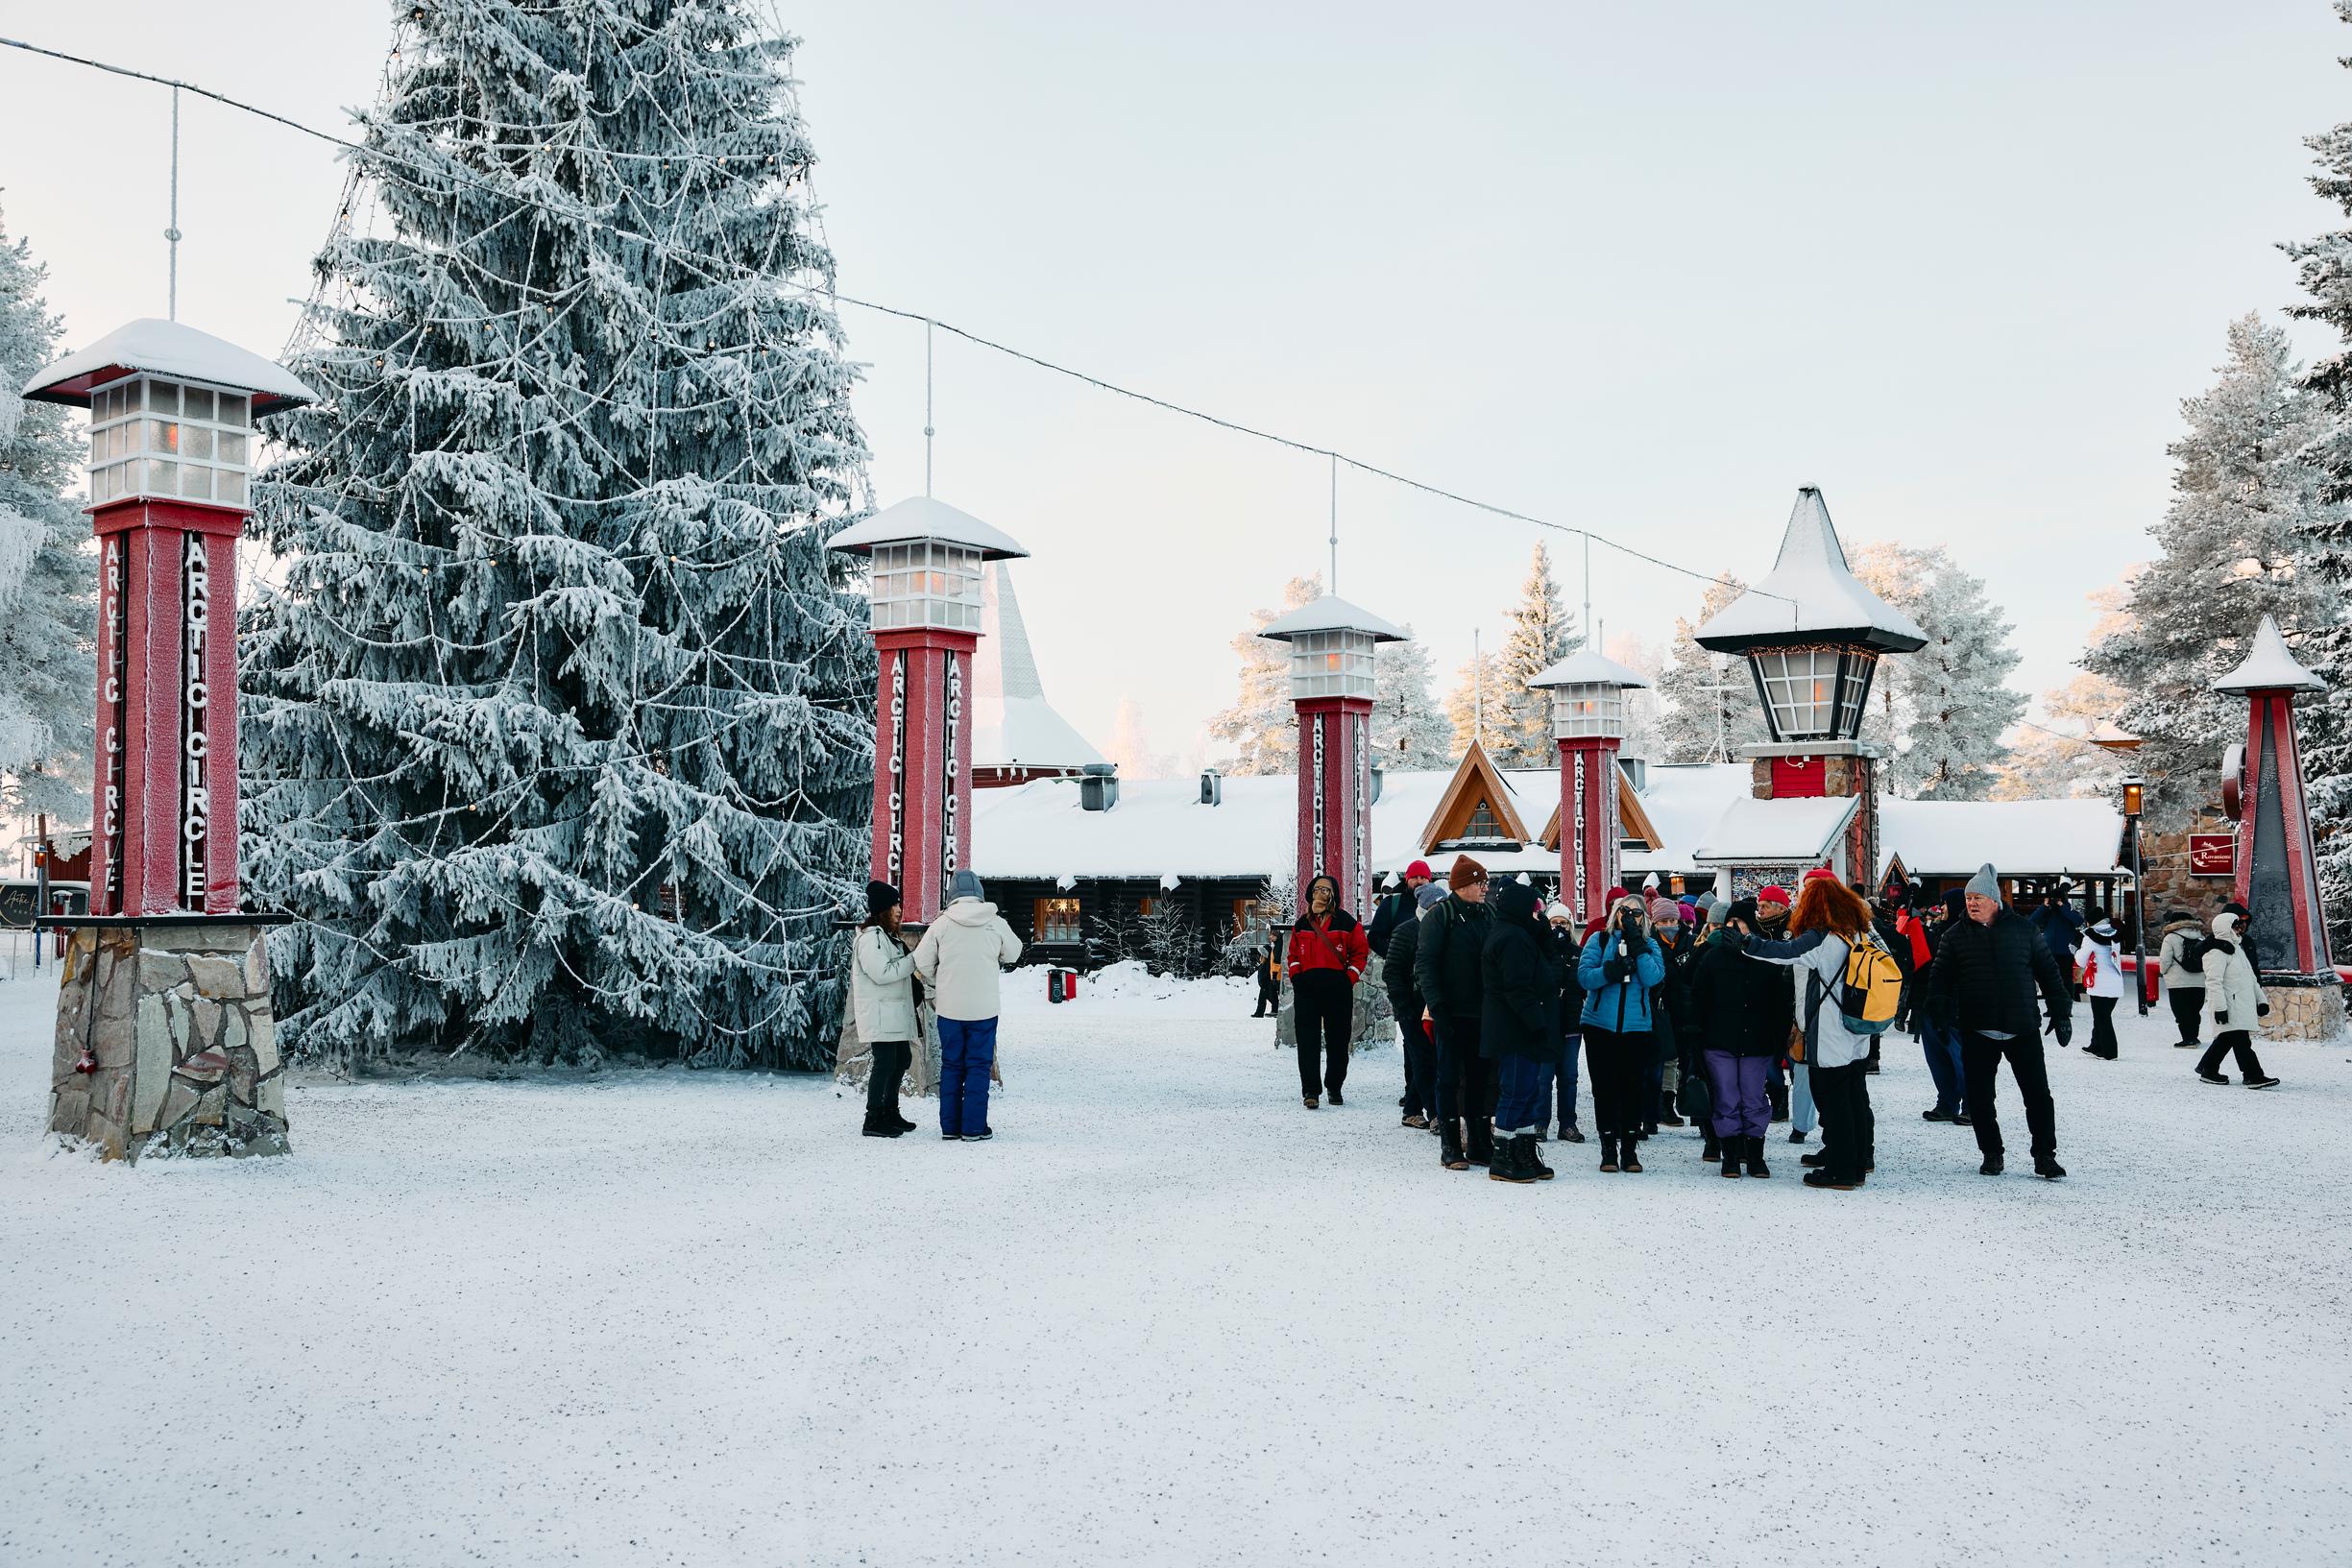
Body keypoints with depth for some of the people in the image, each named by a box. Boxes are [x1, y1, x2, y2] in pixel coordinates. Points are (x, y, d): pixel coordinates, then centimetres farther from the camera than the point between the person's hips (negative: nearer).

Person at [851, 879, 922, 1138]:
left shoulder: (890, 936, 18)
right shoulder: (870, 938, -15)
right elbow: (882, 973, -23)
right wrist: (915, 959, -19)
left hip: (897, 1013, 10)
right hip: (879, 1013, -10)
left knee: (902, 1059, 15)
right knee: (884, 1063, -9)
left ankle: (890, 1113, 27)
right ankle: (873, 1120, -4)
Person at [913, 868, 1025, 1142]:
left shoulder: (941, 924, -5)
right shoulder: (996, 923, -4)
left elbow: (922, 963, 0)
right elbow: (1013, 954, 12)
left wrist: (935, 987, 18)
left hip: (949, 1007, 1)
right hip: (984, 1007, -1)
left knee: (951, 1066, 11)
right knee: (979, 1066, 4)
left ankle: (949, 1126, 13)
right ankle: (974, 1127, 3)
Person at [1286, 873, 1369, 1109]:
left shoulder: (1346, 922, 2)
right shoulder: (1302, 923, 13)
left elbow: (1360, 952, 5)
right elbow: (1294, 954, 20)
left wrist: (1350, 978, -5)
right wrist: (1296, 977, 4)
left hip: (1338, 988, -2)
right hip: (1307, 988, 2)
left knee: (1337, 1040, 5)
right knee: (1308, 1040, -5)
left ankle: (1335, 1088, 18)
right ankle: (1310, 1090, -5)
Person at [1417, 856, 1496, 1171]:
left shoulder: (1488, 914, 11)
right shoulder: (1440, 915, -8)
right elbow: (1424, 963, -11)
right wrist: (1437, 1006, -17)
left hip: (1482, 1012, 6)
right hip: (1452, 1012, -6)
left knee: (1480, 1077, 10)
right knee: (1450, 1078, 0)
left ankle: (1479, 1144, 17)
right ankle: (1450, 1147, 5)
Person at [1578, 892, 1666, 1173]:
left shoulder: (1649, 946, 8)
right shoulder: (1599, 940, 5)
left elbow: (1653, 977, -9)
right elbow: (1584, 976, -7)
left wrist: (1637, 945, -14)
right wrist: (1611, 970, -22)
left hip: (1636, 1028, 1)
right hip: (1601, 1026, -1)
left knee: (1632, 1088, 2)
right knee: (1604, 1089, 2)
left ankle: (1629, 1148, 11)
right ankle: (1608, 1149, 10)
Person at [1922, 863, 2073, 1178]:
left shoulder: (2022, 930, 4)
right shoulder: (1956, 935, 4)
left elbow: (2048, 972, 9)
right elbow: (1940, 976, 5)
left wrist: (2061, 1012, 6)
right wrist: (1940, 1010, -10)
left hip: (2023, 1030, -1)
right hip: (1977, 1033, 1)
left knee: (2038, 1095, 0)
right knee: (1980, 1098, 4)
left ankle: (2045, 1156, 9)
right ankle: (1992, 1154, 18)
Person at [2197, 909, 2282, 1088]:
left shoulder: (2237, 949, 22)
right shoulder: (2217, 953, -12)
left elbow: (2251, 979, 28)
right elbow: (2214, 982, -19)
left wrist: (2261, 1000, 24)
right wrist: (2220, 1007, -24)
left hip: (2242, 1005, 10)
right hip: (2230, 1007, -10)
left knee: (2225, 1039, 15)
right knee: (2241, 1041, -13)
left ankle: (2207, 1069, 26)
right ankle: (2254, 1076, -17)